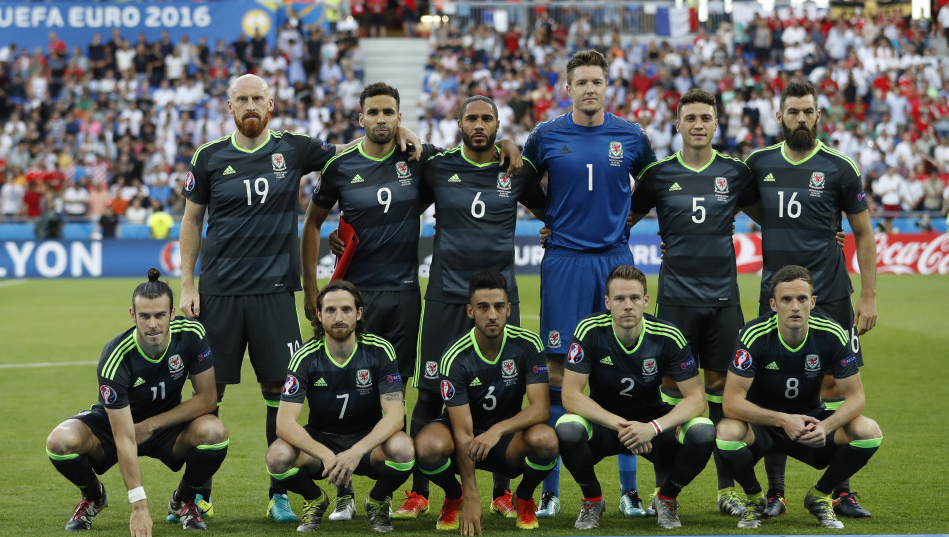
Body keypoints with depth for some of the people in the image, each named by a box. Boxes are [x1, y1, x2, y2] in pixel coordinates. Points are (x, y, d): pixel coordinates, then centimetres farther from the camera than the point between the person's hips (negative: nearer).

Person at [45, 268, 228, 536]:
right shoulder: (115, 359, -32)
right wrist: (139, 506, -37)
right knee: (60, 441, -31)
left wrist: (150, 425, -20)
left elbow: (206, 399, -16)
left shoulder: (191, 334, -24)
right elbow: (124, 439, -33)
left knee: (214, 431, -31)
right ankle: (93, 496, 6)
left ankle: (183, 499, 1)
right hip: (116, 422, -2)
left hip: (167, 424, 2)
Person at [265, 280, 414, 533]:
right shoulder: (305, 358, -14)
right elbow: (285, 422, -22)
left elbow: (395, 415, -21)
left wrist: (357, 451, -38)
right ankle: (314, 500, 5)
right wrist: (326, 455, -39)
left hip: (367, 439, 0)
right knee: (278, 455, -31)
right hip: (320, 441, 0)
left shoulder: (380, 351, -14)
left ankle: (378, 502, 2)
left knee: (402, 448, -34)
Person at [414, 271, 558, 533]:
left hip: (508, 436, 1)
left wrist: (498, 430, -39)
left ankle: (524, 498, 1)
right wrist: (471, 499, -29)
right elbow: (463, 432, -23)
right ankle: (455, 496, 1)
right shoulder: (455, 357, -21)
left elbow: (541, 408, -20)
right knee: (427, 446, -36)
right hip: (466, 437, -1)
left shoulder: (528, 344, -15)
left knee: (545, 439, -34)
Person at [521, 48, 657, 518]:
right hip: (564, 262, -1)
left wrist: (622, 218, 11)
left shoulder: (631, 137, 4)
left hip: (615, 260, 1)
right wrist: (552, 219, 9)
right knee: (557, 371, -1)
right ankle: (550, 491, 7)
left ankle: (629, 491, 9)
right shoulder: (546, 136, 1)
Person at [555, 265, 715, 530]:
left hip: (653, 421, 1)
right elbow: (571, 395, -20)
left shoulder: (668, 337, -17)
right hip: (603, 422, -1)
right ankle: (592, 500, -2)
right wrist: (619, 425, -33)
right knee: (567, 427, -34)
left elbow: (696, 398, -16)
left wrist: (654, 427, -33)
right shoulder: (589, 331, -19)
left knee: (703, 431, -28)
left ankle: (666, 499, 2)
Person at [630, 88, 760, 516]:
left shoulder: (734, 172, 5)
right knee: (671, 387, 0)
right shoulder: (659, 175, 3)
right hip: (676, 298, -1)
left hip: (723, 298, 1)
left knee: (722, 385, 3)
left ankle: (728, 489, 11)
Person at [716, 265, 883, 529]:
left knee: (869, 432, -23)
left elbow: (855, 396, -12)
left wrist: (825, 426, -33)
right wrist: (782, 420, -38)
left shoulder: (832, 335, -16)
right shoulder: (754, 336, -23)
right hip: (761, 422, -2)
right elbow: (731, 402, -25)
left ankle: (819, 496, 4)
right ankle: (754, 498, -2)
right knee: (728, 432, -36)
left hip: (811, 421, 2)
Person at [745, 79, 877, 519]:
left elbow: (863, 233, 4)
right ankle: (775, 493, 8)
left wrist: (869, 297, 0)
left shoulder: (839, 168, -1)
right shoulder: (758, 164, 6)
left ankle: (841, 491, 8)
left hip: (829, 296, -2)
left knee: (833, 386, -1)